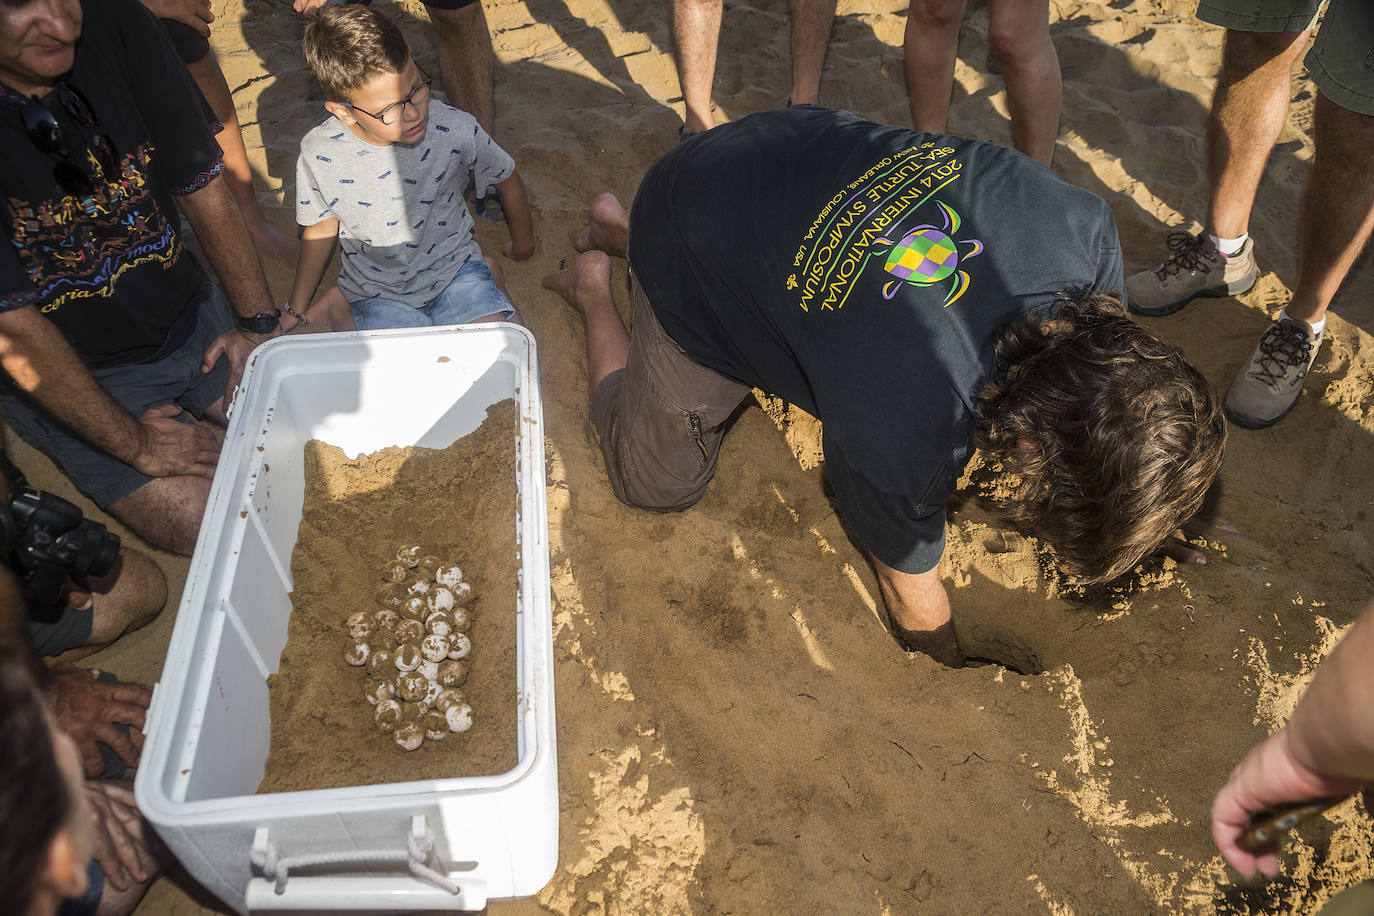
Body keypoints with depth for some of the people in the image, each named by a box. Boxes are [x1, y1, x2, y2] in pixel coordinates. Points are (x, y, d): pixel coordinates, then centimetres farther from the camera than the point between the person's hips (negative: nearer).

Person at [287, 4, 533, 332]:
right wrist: (295, 312, 10)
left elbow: (508, 181, 2)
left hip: (454, 269, 0)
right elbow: (321, 230, 3)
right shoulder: (320, 155, -15)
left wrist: (523, 244, 18)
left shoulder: (455, 130, -18)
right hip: (378, 292, 0)